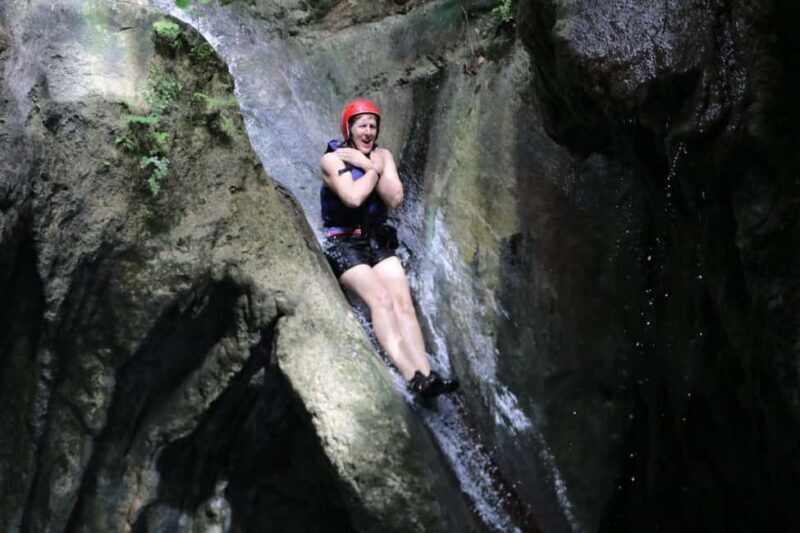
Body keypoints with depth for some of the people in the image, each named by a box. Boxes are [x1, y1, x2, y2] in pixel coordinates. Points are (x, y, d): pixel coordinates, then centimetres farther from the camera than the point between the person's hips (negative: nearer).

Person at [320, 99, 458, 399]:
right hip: (343, 243, -5)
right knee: (380, 299, -27)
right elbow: (353, 197, -21)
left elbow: (395, 199, -3)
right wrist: (374, 169, -7)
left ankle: (426, 376, -31)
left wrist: (370, 165, -9)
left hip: (378, 241, 5)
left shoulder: (383, 155, 11)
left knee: (403, 302, -19)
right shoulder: (332, 159, -5)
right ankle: (413, 378, -39)